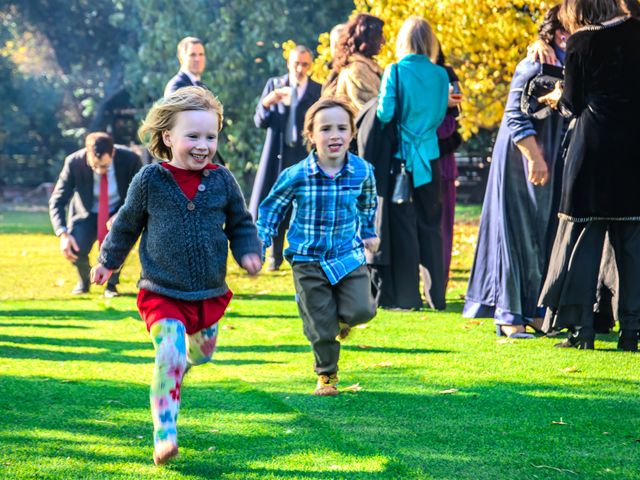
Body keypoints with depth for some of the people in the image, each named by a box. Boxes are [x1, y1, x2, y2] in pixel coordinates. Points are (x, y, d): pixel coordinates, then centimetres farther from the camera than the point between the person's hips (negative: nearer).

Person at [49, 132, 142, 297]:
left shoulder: (130, 160, -24)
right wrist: (63, 234, -33)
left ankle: (112, 284, -3)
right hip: (87, 214, 0)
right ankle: (84, 281, 14)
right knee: (75, 250, -25)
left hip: (119, 213, 0)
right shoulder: (74, 163, -24)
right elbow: (57, 201, -17)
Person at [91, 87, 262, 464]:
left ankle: (175, 368, 58)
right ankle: (165, 434, -12)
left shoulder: (222, 181, -3)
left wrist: (249, 253, -8)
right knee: (171, 355, -19)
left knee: (202, 351, 22)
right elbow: (127, 223, 8)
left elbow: (241, 224, 11)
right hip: (163, 294, -4)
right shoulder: (150, 181, -9)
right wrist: (108, 261, 19)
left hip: (210, 294, 4)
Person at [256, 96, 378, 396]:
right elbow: (272, 207, 0)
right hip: (308, 261, -1)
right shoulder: (296, 176, -15)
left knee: (361, 310, -15)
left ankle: (343, 318, 22)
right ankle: (326, 376, 27)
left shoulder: (362, 171, -7)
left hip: (349, 254, 2)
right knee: (320, 326, 3)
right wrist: (260, 242, -6)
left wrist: (368, 233, 24)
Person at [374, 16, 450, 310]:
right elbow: (440, 116, 6)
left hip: (400, 156, -3)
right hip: (429, 157, 3)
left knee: (403, 225, 2)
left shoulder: (395, 71, -10)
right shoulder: (440, 75, 0)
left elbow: (385, 112, -14)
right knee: (430, 225, 9)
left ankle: (407, 295, 1)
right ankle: (435, 294, 10)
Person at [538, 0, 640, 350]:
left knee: (582, 240, 5)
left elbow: (573, 104, 0)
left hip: (593, 151, -2)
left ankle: (581, 330, 3)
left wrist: (558, 98, 22)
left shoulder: (580, 42, -4)